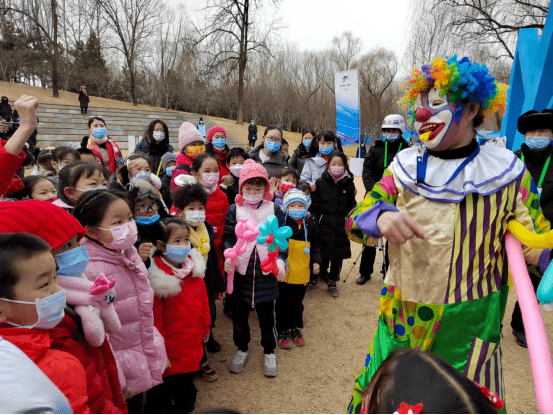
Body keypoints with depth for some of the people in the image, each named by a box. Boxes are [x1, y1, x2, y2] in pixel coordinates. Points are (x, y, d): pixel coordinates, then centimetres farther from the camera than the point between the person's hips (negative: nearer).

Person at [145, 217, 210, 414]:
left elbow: (203, 300, 8)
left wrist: (205, 326, 14)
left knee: (186, 383, 26)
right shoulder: (157, 279, -23)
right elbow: (154, 317, -18)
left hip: (192, 344, 6)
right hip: (170, 345, -6)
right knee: (163, 390, 12)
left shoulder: (194, 269, -3)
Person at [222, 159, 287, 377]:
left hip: (267, 272, -1)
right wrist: (228, 254, -16)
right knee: (239, 314, 14)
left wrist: (280, 259, -13)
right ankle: (242, 349, 38)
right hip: (241, 272, 1)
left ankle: (269, 353, 34)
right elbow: (228, 237, 3)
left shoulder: (274, 209, 0)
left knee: (267, 315, 12)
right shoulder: (234, 210, 1)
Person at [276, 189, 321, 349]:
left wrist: (316, 261, 0)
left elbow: (315, 246, 11)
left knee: (297, 303, 19)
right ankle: (283, 331, 28)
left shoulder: (311, 223, 2)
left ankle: (296, 329, 37)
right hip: (284, 272, -3)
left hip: (301, 273, 3)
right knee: (282, 303, 10)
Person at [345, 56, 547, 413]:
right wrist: (381, 216, -28)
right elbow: (355, 221, -4)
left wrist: (543, 253, -23)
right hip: (402, 316, 2)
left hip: (469, 326, -1)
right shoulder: (404, 166, 0)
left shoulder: (507, 173, -4)